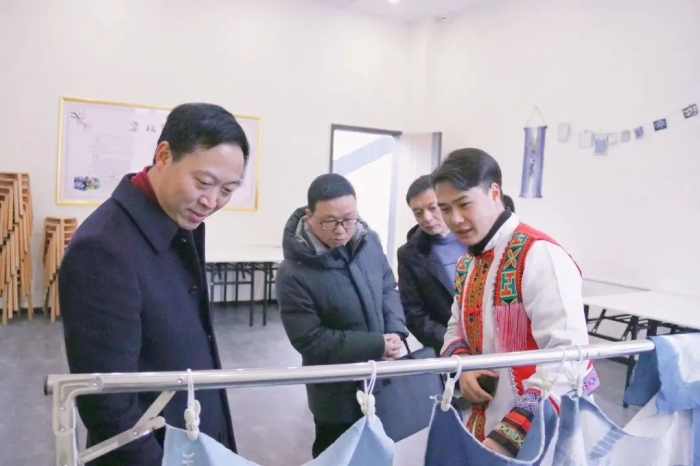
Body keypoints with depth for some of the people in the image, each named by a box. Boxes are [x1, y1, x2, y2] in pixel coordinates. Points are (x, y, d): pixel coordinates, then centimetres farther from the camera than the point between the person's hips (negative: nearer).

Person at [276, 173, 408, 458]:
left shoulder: (368, 241, -8)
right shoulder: (294, 273, -26)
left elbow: (388, 288, 4)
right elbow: (310, 340, -22)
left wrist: (396, 331, -14)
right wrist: (376, 345, -23)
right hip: (337, 393, -5)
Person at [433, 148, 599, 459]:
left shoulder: (539, 254, -20)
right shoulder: (466, 263, 5)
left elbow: (567, 355, -26)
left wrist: (509, 434, -30)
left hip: (542, 429, -7)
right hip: (485, 419, 7)